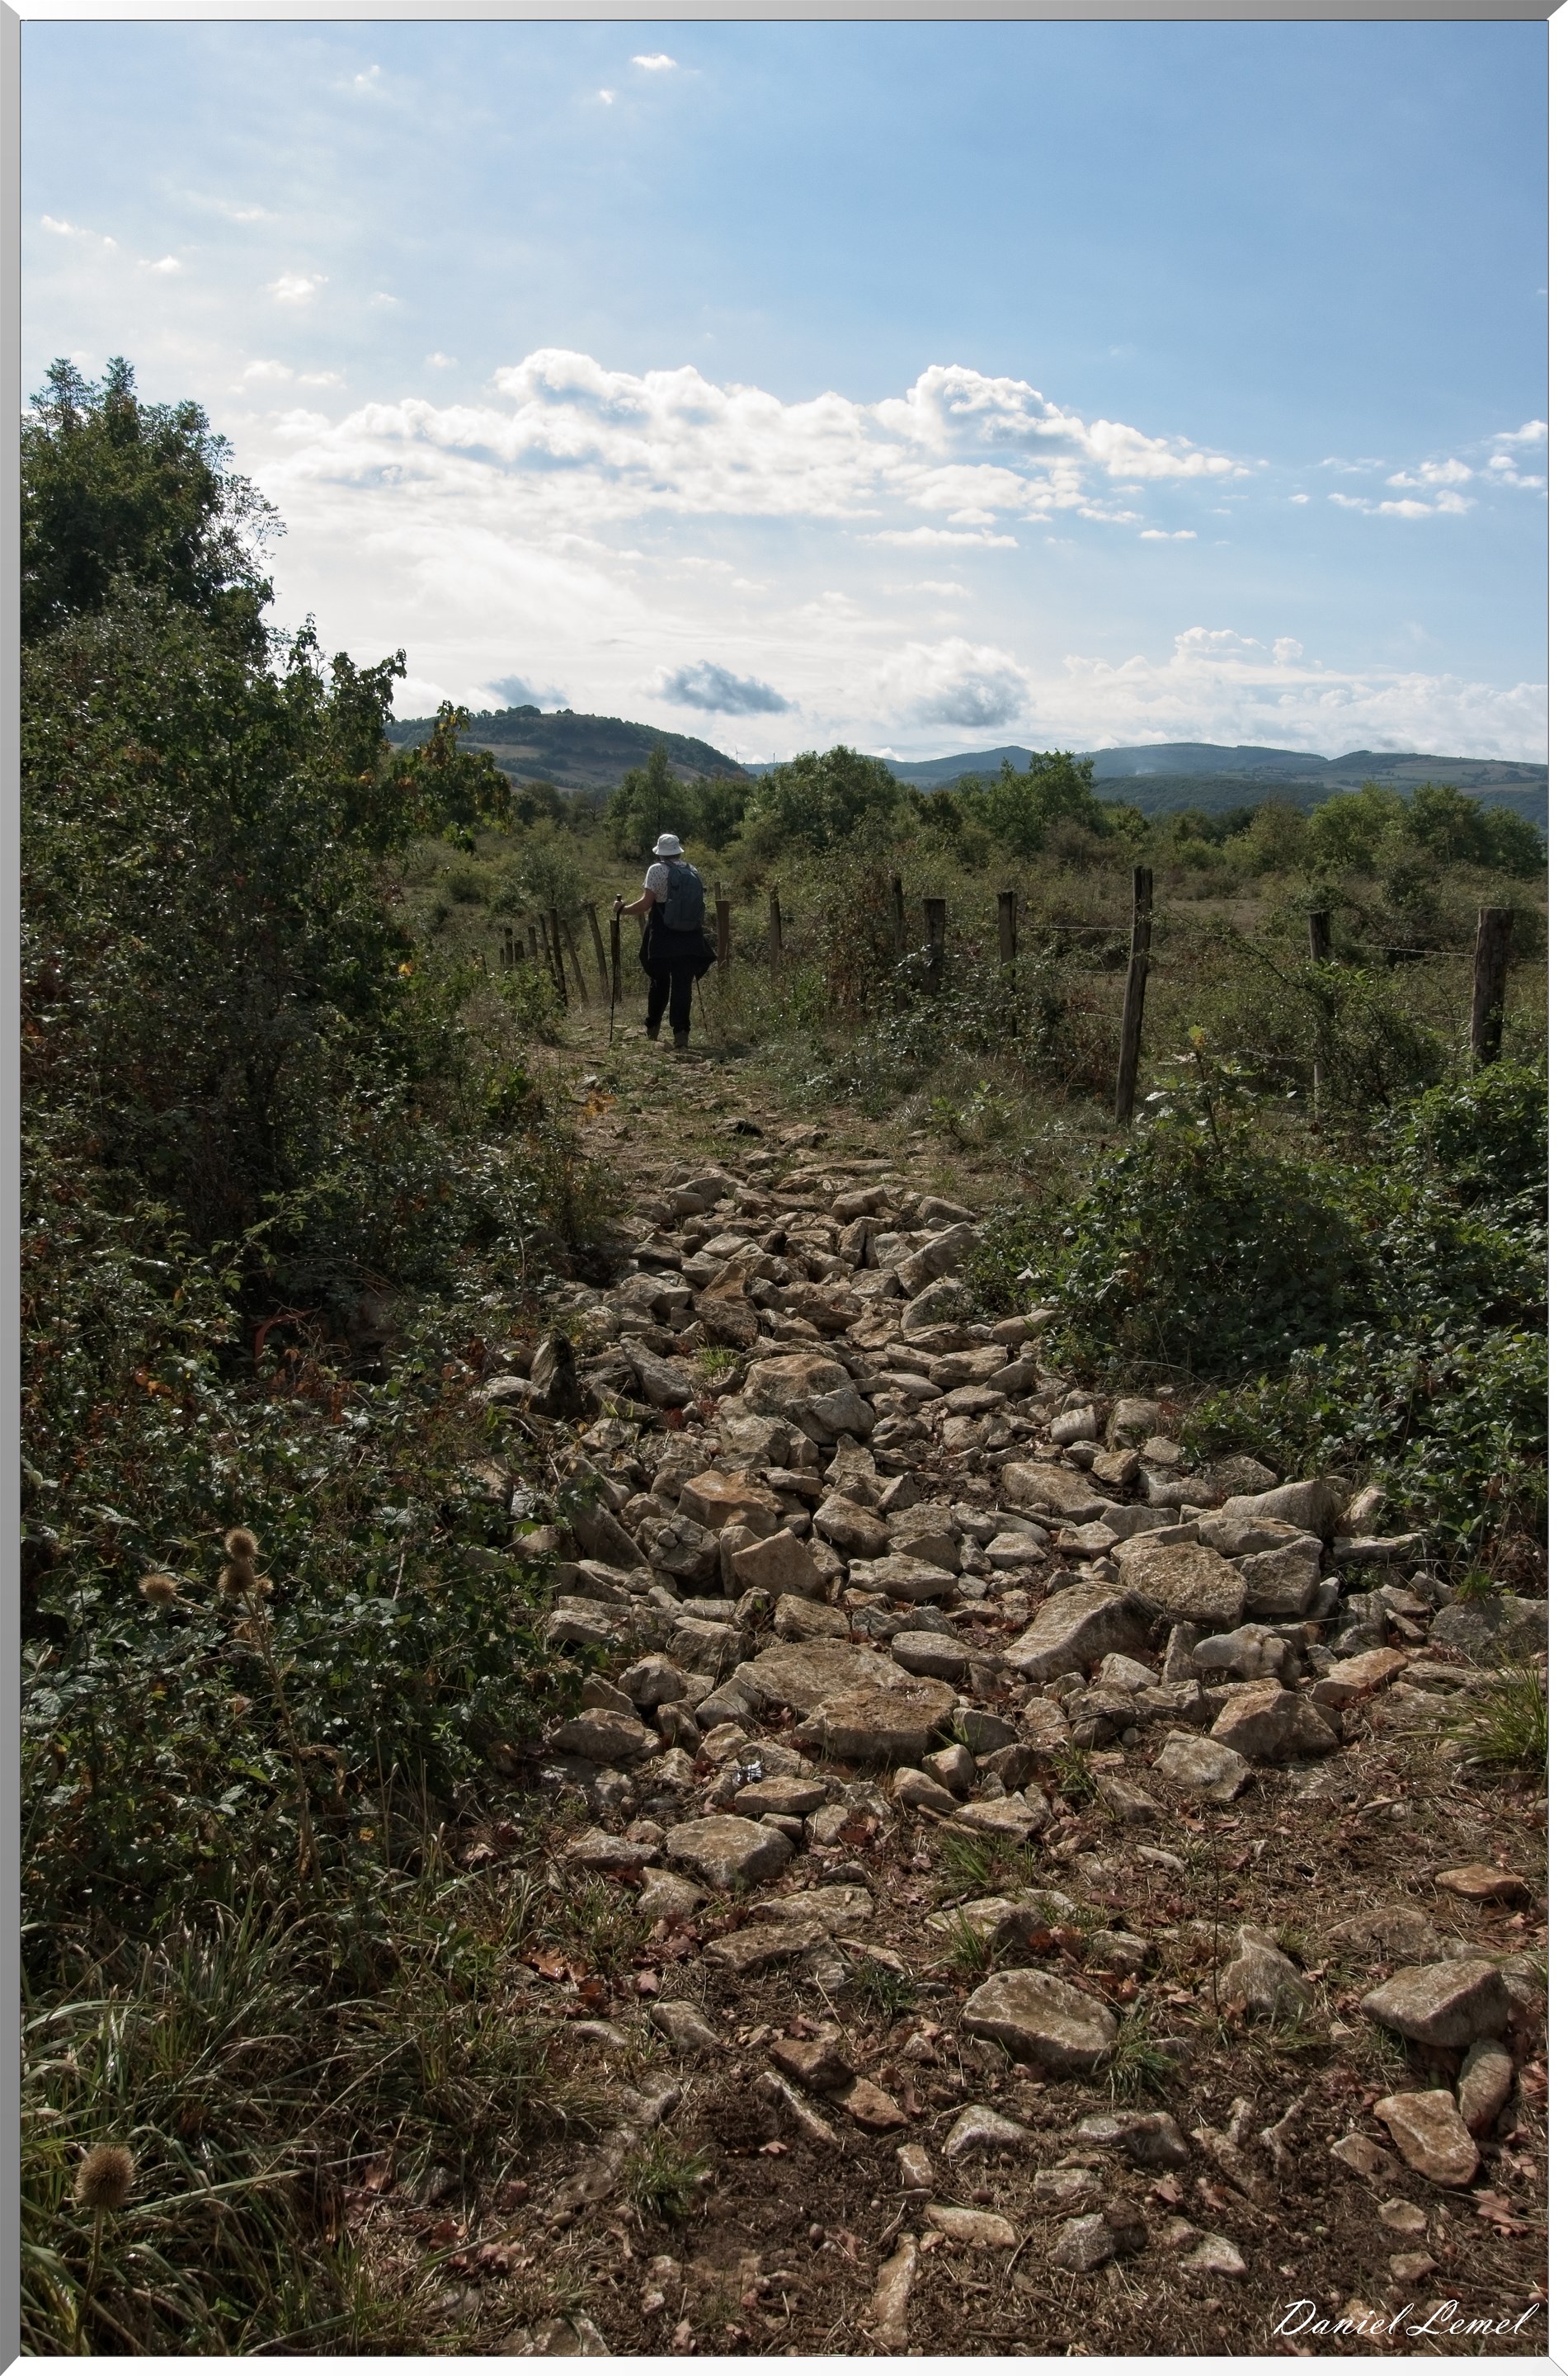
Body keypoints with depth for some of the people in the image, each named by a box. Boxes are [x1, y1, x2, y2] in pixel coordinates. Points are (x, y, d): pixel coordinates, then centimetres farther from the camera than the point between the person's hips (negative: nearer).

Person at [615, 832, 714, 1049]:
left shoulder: (658, 870, -6)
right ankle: (681, 1030, -9)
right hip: (690, 940, 3)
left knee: (659, 983, 13)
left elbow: (646, 904, -10)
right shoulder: (693, 872, 8)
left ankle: (652, 1030, 22)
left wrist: (623, 909, 3)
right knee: (682, 985, 2)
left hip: (663, 941, -3)